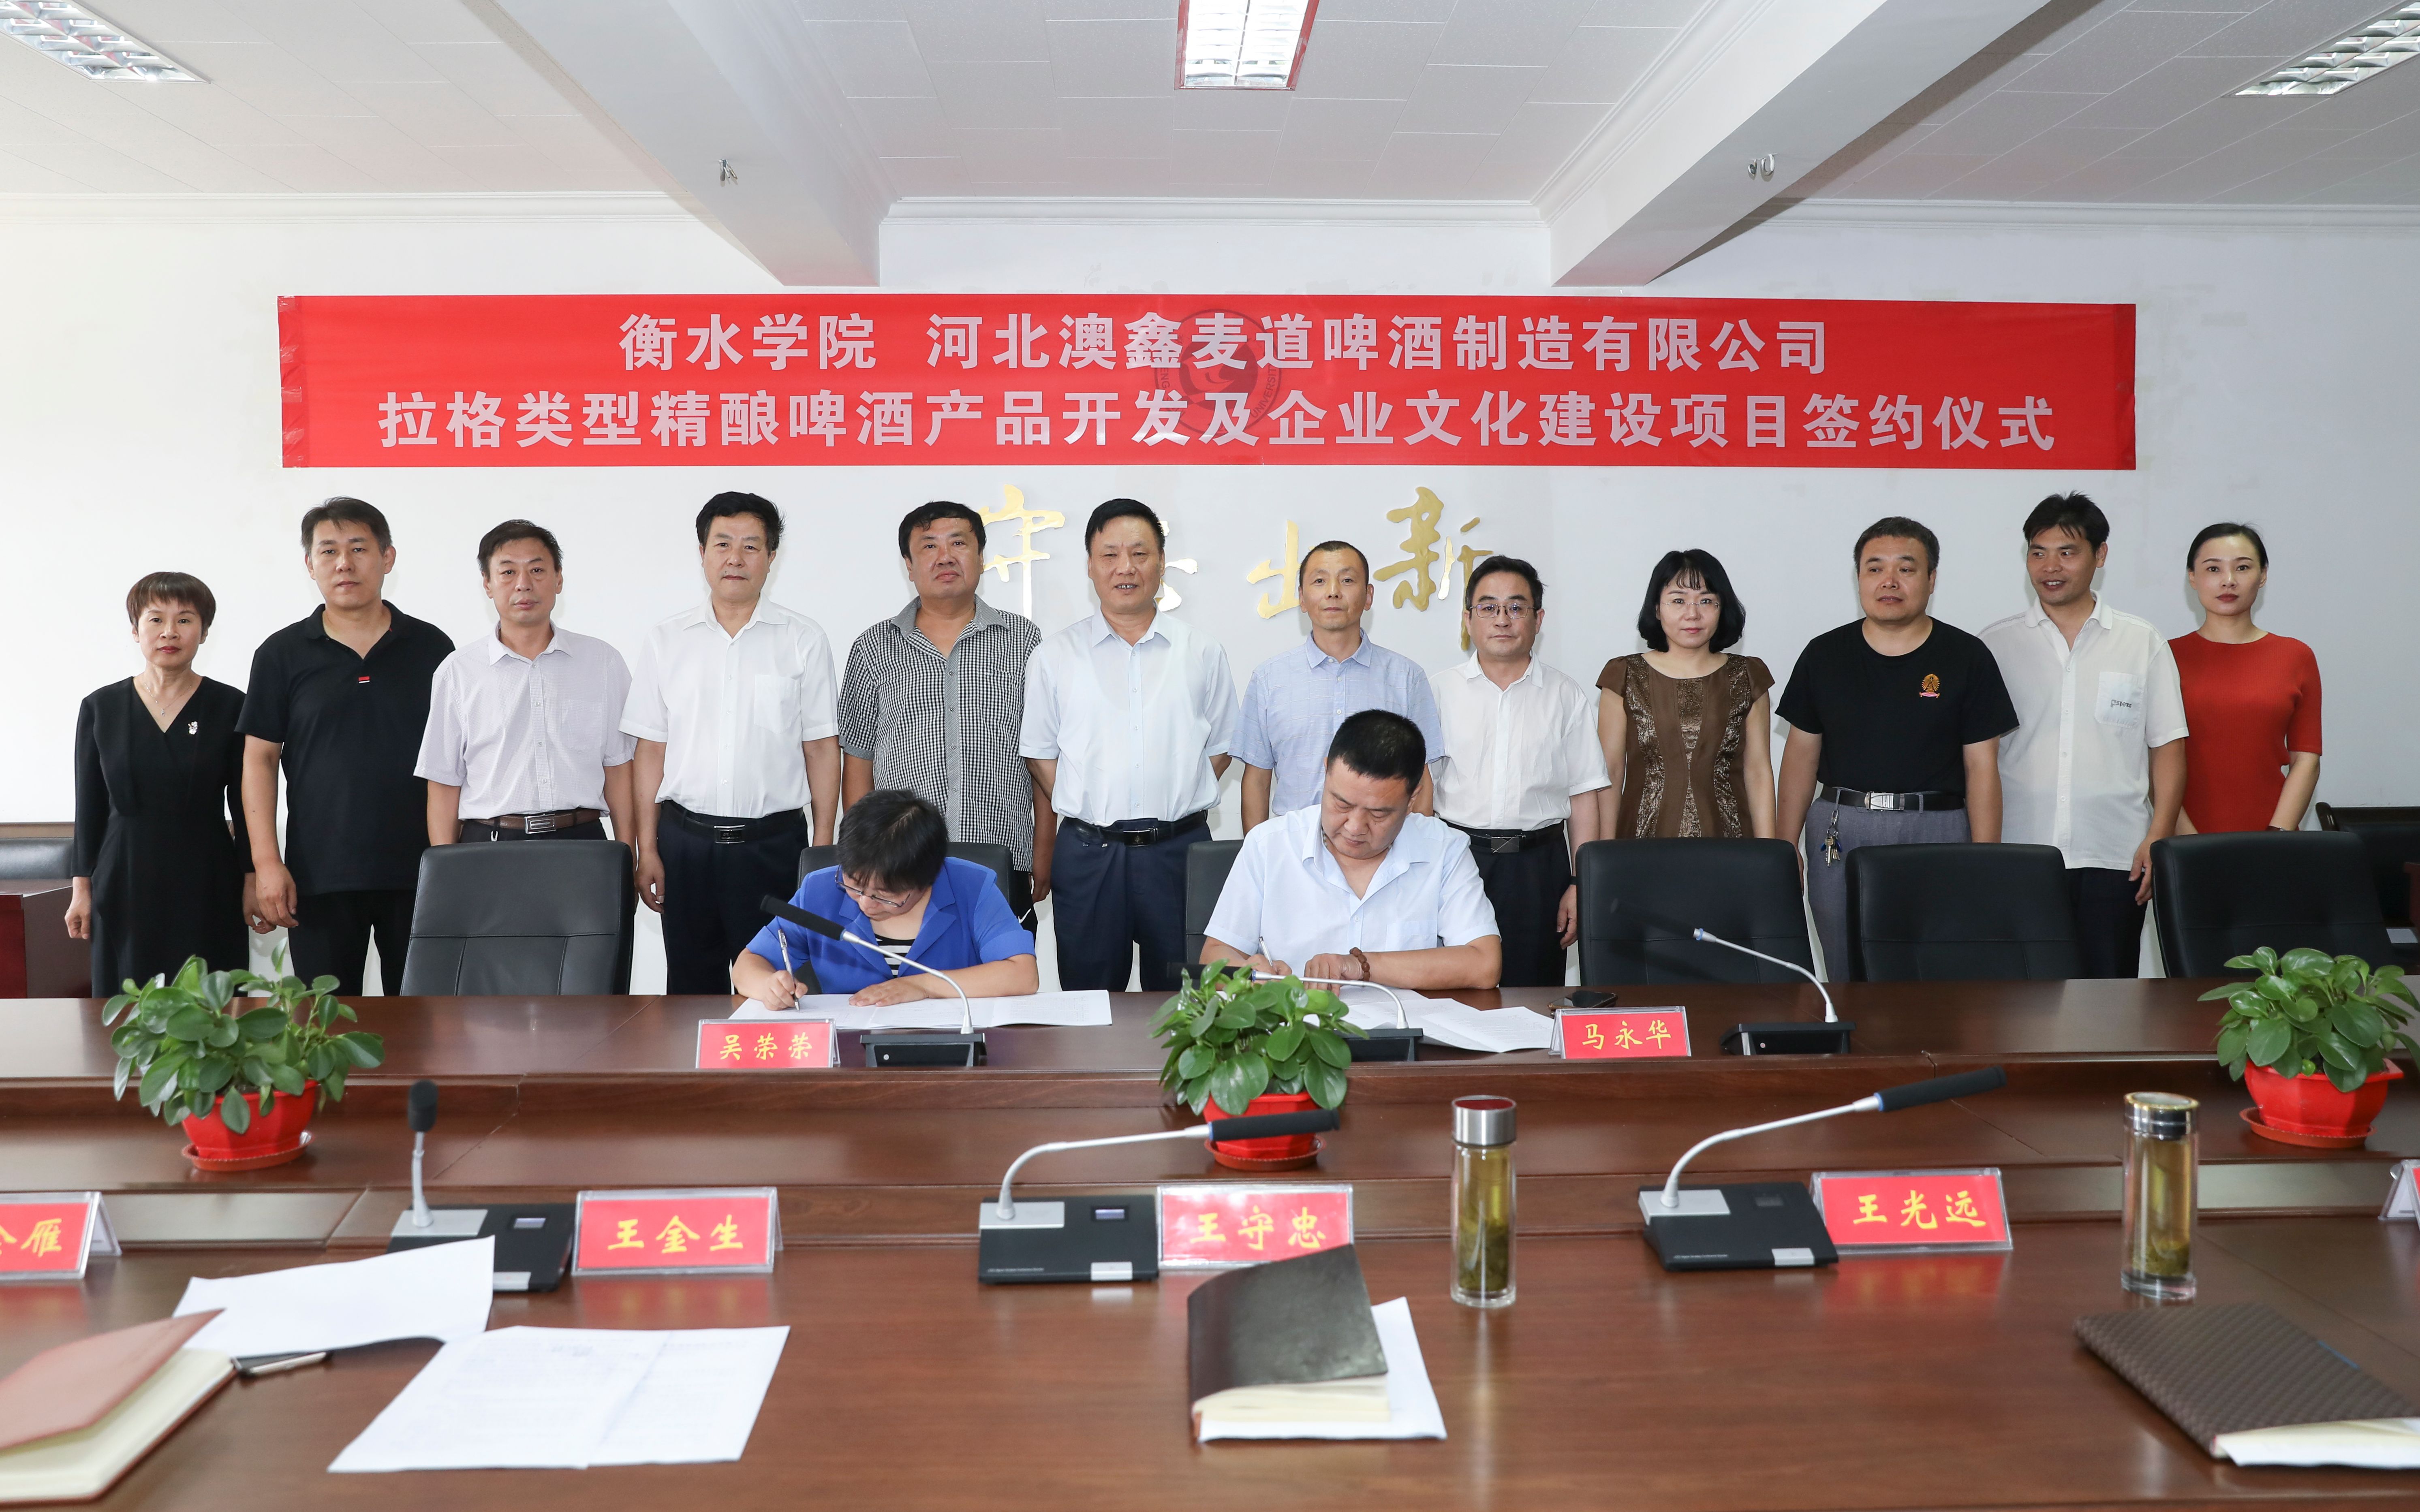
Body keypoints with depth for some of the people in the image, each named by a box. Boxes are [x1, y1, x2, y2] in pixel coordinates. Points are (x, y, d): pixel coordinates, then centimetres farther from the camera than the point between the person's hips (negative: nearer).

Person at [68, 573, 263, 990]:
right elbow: (89, 806, 8)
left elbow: (245, 807, 2)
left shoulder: (230, 706, 0)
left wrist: (253, 882, -3)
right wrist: (81, 887, 5)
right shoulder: (101, 708, 5)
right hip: (125, 885, 2)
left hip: (207, 886, -1)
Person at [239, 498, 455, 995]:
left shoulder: (432, 648, 5)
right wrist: (266, 862, -5)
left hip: (418, 871, 0)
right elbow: (259, 759, 4)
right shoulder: (282, 654, 5)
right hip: (319, 875, 0)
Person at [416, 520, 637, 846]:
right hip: (488, 842, -1)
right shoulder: (457, 672, 6)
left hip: (583, 842, 1)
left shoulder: (604, 663, 8)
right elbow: (445, 783, 6)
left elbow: (618, 768, 7)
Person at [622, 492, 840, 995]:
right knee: (691, 985, 9)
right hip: (686, 840, 2)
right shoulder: (665, 642, 7)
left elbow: (822, 749, 2)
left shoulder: (804, 640, 3)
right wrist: (647, 850, 3)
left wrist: (824, 846, -3)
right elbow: (651, 750, 7)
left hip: (773, 842, -2)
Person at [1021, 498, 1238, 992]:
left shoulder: (1203, 654, 5)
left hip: (1180, 850, 1)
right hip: (1087, 853, 0)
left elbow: (1219, 747, 10)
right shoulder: (1055, 657, 4)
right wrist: (1090, 815, -1)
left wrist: (1173, 809, 0)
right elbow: (1040, 753, 7)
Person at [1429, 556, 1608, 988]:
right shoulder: (1438, 690, 5)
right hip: (1456, 858, -1)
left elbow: (1584, 795, 5)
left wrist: (1581, 884, -1)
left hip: (1538, 866, 1)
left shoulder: (1566, 696, 8)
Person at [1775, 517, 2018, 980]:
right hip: (1838, 835, 2)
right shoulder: (1824, 655, 8)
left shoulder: (1967, 658, 3)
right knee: (1846, 979, 5)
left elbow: (1982, 768, 1)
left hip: (1937, 834, -1)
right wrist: (1783, 849, 4)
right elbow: (1801, 755, 10)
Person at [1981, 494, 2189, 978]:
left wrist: (2159, 837, -4)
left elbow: (2167, 746, 7)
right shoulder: (1996, 644, 6)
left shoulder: (2142, 642, 7)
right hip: (2019, 858, 0)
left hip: (2115, 859, 0)